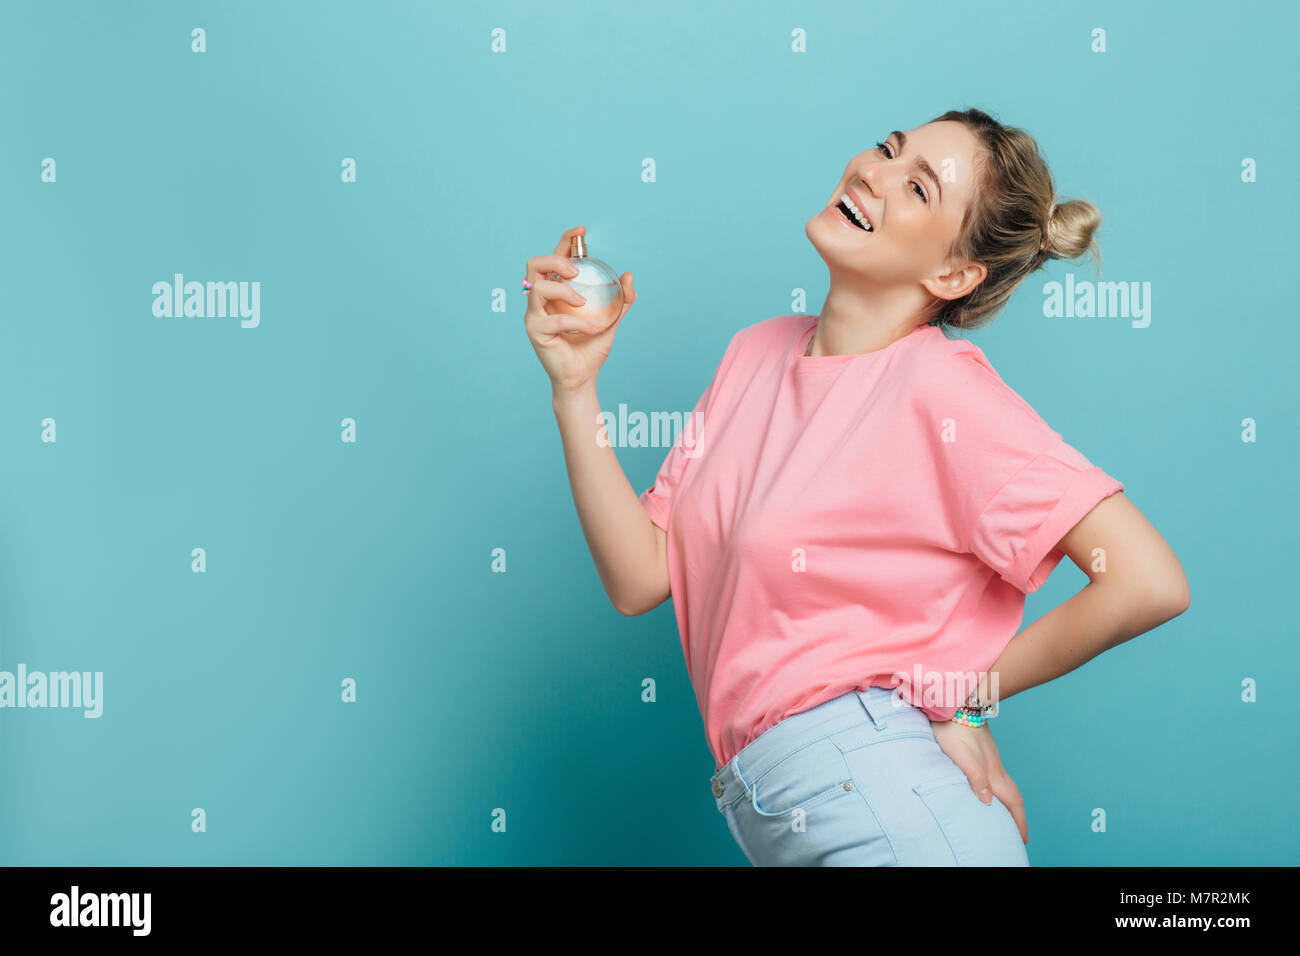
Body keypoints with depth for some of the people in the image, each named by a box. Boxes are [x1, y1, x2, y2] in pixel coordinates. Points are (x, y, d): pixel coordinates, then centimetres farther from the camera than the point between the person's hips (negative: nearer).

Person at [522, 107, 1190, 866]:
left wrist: (966, 694, -9)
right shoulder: (759, 351, 8)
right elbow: (640, 579, 3)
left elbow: (1149, 583, -20)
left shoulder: (943, 387, -12)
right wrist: (574, 386, -3)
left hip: (871, 788, -6)